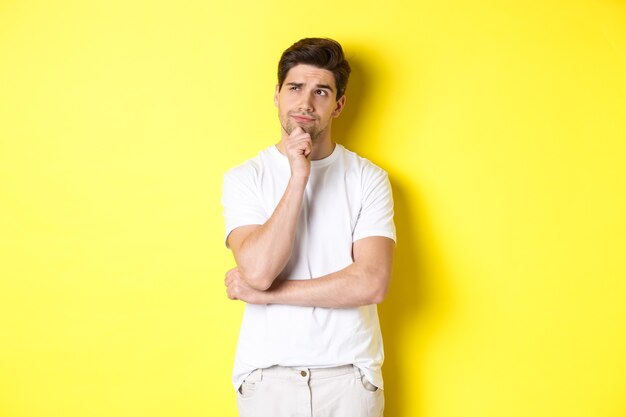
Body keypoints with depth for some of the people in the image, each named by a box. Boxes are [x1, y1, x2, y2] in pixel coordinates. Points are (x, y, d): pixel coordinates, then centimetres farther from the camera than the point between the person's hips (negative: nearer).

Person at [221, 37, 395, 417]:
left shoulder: (368, 178, -3)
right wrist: (299, 178, -19)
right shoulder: (244, 178, -2)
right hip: (267, 373, 0)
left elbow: (371, 282, -14)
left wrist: (265, 293, -13)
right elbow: (258, 270, -16)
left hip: (349, 372, 0)